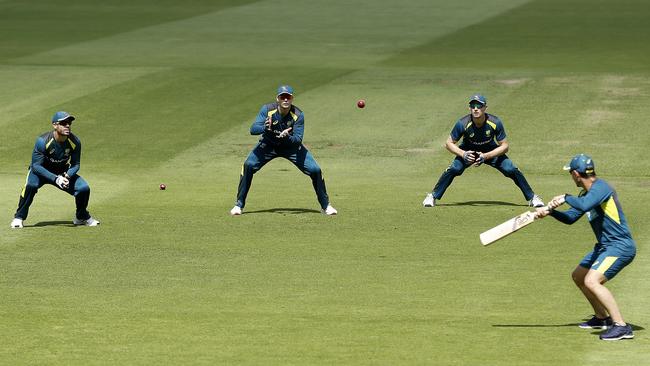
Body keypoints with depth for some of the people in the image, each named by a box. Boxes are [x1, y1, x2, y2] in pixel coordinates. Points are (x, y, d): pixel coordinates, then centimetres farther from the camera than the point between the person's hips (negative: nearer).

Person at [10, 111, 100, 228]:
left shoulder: (75, 142, -18)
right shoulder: (42, 141, -29)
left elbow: (75, 165, -6)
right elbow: (36, 165, -26)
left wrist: (67, 176, -30)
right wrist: (55, 179, -37)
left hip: (63, 173, 4)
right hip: (42, 171, -3)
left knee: (84, 188, -15)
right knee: (31, 185, -35)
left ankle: (82, 217, 16)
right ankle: (19, 217, -16)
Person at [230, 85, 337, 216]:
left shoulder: (298, 115, -25)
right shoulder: (267, 109, -25)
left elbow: (298, 139, -27)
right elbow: (253, 129, -31)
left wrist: (287, 137, -48)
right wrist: (265, 128, -53)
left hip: (291, 145, 0)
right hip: (268, 145, 0)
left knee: (315, 170, -10)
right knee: (248, 166, -20)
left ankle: (325, 206, 12)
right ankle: (239, 205, -6)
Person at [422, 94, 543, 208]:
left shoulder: (495, 123, -29)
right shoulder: (463, 123, -29)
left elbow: (504, 146, -21)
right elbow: (449, 143, -17)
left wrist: (486, 156, -33)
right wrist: (463, 154, -35)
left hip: (491, 151, 0)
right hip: (468, 151, 0)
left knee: (512, 170, -16)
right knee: (454, 169, -26)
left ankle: (532, 197, 2)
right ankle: (433, 197, -11)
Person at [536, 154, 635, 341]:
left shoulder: (600, 187, -18)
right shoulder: (587, 194, 13)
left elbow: (584, 206, -37)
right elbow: (570, 218, 23)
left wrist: (565, 198, -20)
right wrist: (550, 211, 8)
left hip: (620, 246, -11)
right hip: (604, 246, 11)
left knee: (591, 281, -26)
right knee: (578, 276, 24)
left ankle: (621, 326, -26)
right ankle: (602, 317, 36)